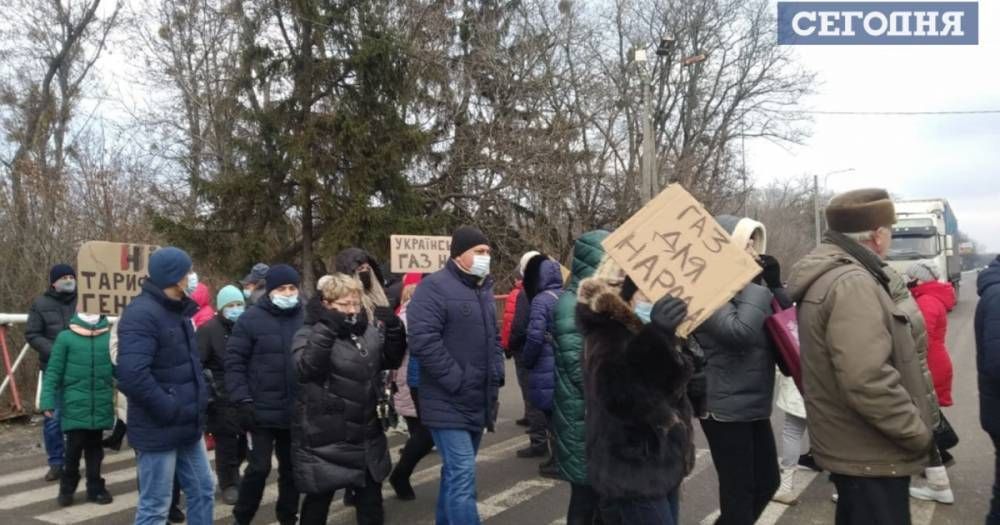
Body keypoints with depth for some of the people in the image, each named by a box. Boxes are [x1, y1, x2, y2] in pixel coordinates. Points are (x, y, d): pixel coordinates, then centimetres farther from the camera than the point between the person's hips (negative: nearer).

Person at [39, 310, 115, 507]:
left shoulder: (110, 338, 0)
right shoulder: (65, 338, -5)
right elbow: (53, 371, -3)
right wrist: (48, 401, -7)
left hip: (100, 407, 2)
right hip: (75, 406, -2)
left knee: (94, 448, 13)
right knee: (74, 448, 3)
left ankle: (95, 488, 26)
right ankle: (67, 488, 24)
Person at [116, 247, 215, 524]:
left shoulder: (177, 310, 12)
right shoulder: (141, 314, -19)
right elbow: (132, 375, -30)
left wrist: (199, 397, 9)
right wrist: (170, 410, -22)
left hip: (188, 426, 9)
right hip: (159, 429, -9)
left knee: (203, 491, 18)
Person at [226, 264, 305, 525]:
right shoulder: (252, 319, -5)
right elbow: (234, 362, -6)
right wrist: (242, 400, -13)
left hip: (297, 411, 3)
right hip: (263, 410, -3)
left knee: (291, 467, 14)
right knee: (259, 467, 1)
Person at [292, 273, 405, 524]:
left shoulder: (369, 330, 5)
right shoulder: (310, 334, -9)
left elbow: (389, 361, 15)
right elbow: (305, 368, -26)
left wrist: (394, 335, -4)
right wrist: (326, 330, -32)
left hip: (365, 433, 5)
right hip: (325, 435, -5)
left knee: (371, 496, 16)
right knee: (319, 497, 10)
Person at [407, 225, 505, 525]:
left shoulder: (484, 288, 14)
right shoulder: (435, 286, -13)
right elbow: (423, 340, -23)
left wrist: (496, 376, 11)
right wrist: (456, 380, -20)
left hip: (479, 401, 8)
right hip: (450, 402, -8)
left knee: (456, 472, 18)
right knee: (462, 475, -11)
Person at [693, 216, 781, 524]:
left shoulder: (745, 282, 10)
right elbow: (742, 332, -29)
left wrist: (774, 285, -2)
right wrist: (758, 285, -20)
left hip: (754, 404, 9)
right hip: (725, 408, -9)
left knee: (768, 481, 18)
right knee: (739, 492, 0)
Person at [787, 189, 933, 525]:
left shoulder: (825, 276, 10)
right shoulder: (853, 283, -23)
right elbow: (867, 381, -32)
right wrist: (918, 433, -20)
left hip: (850, 445, 10)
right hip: (871, 454, -10)